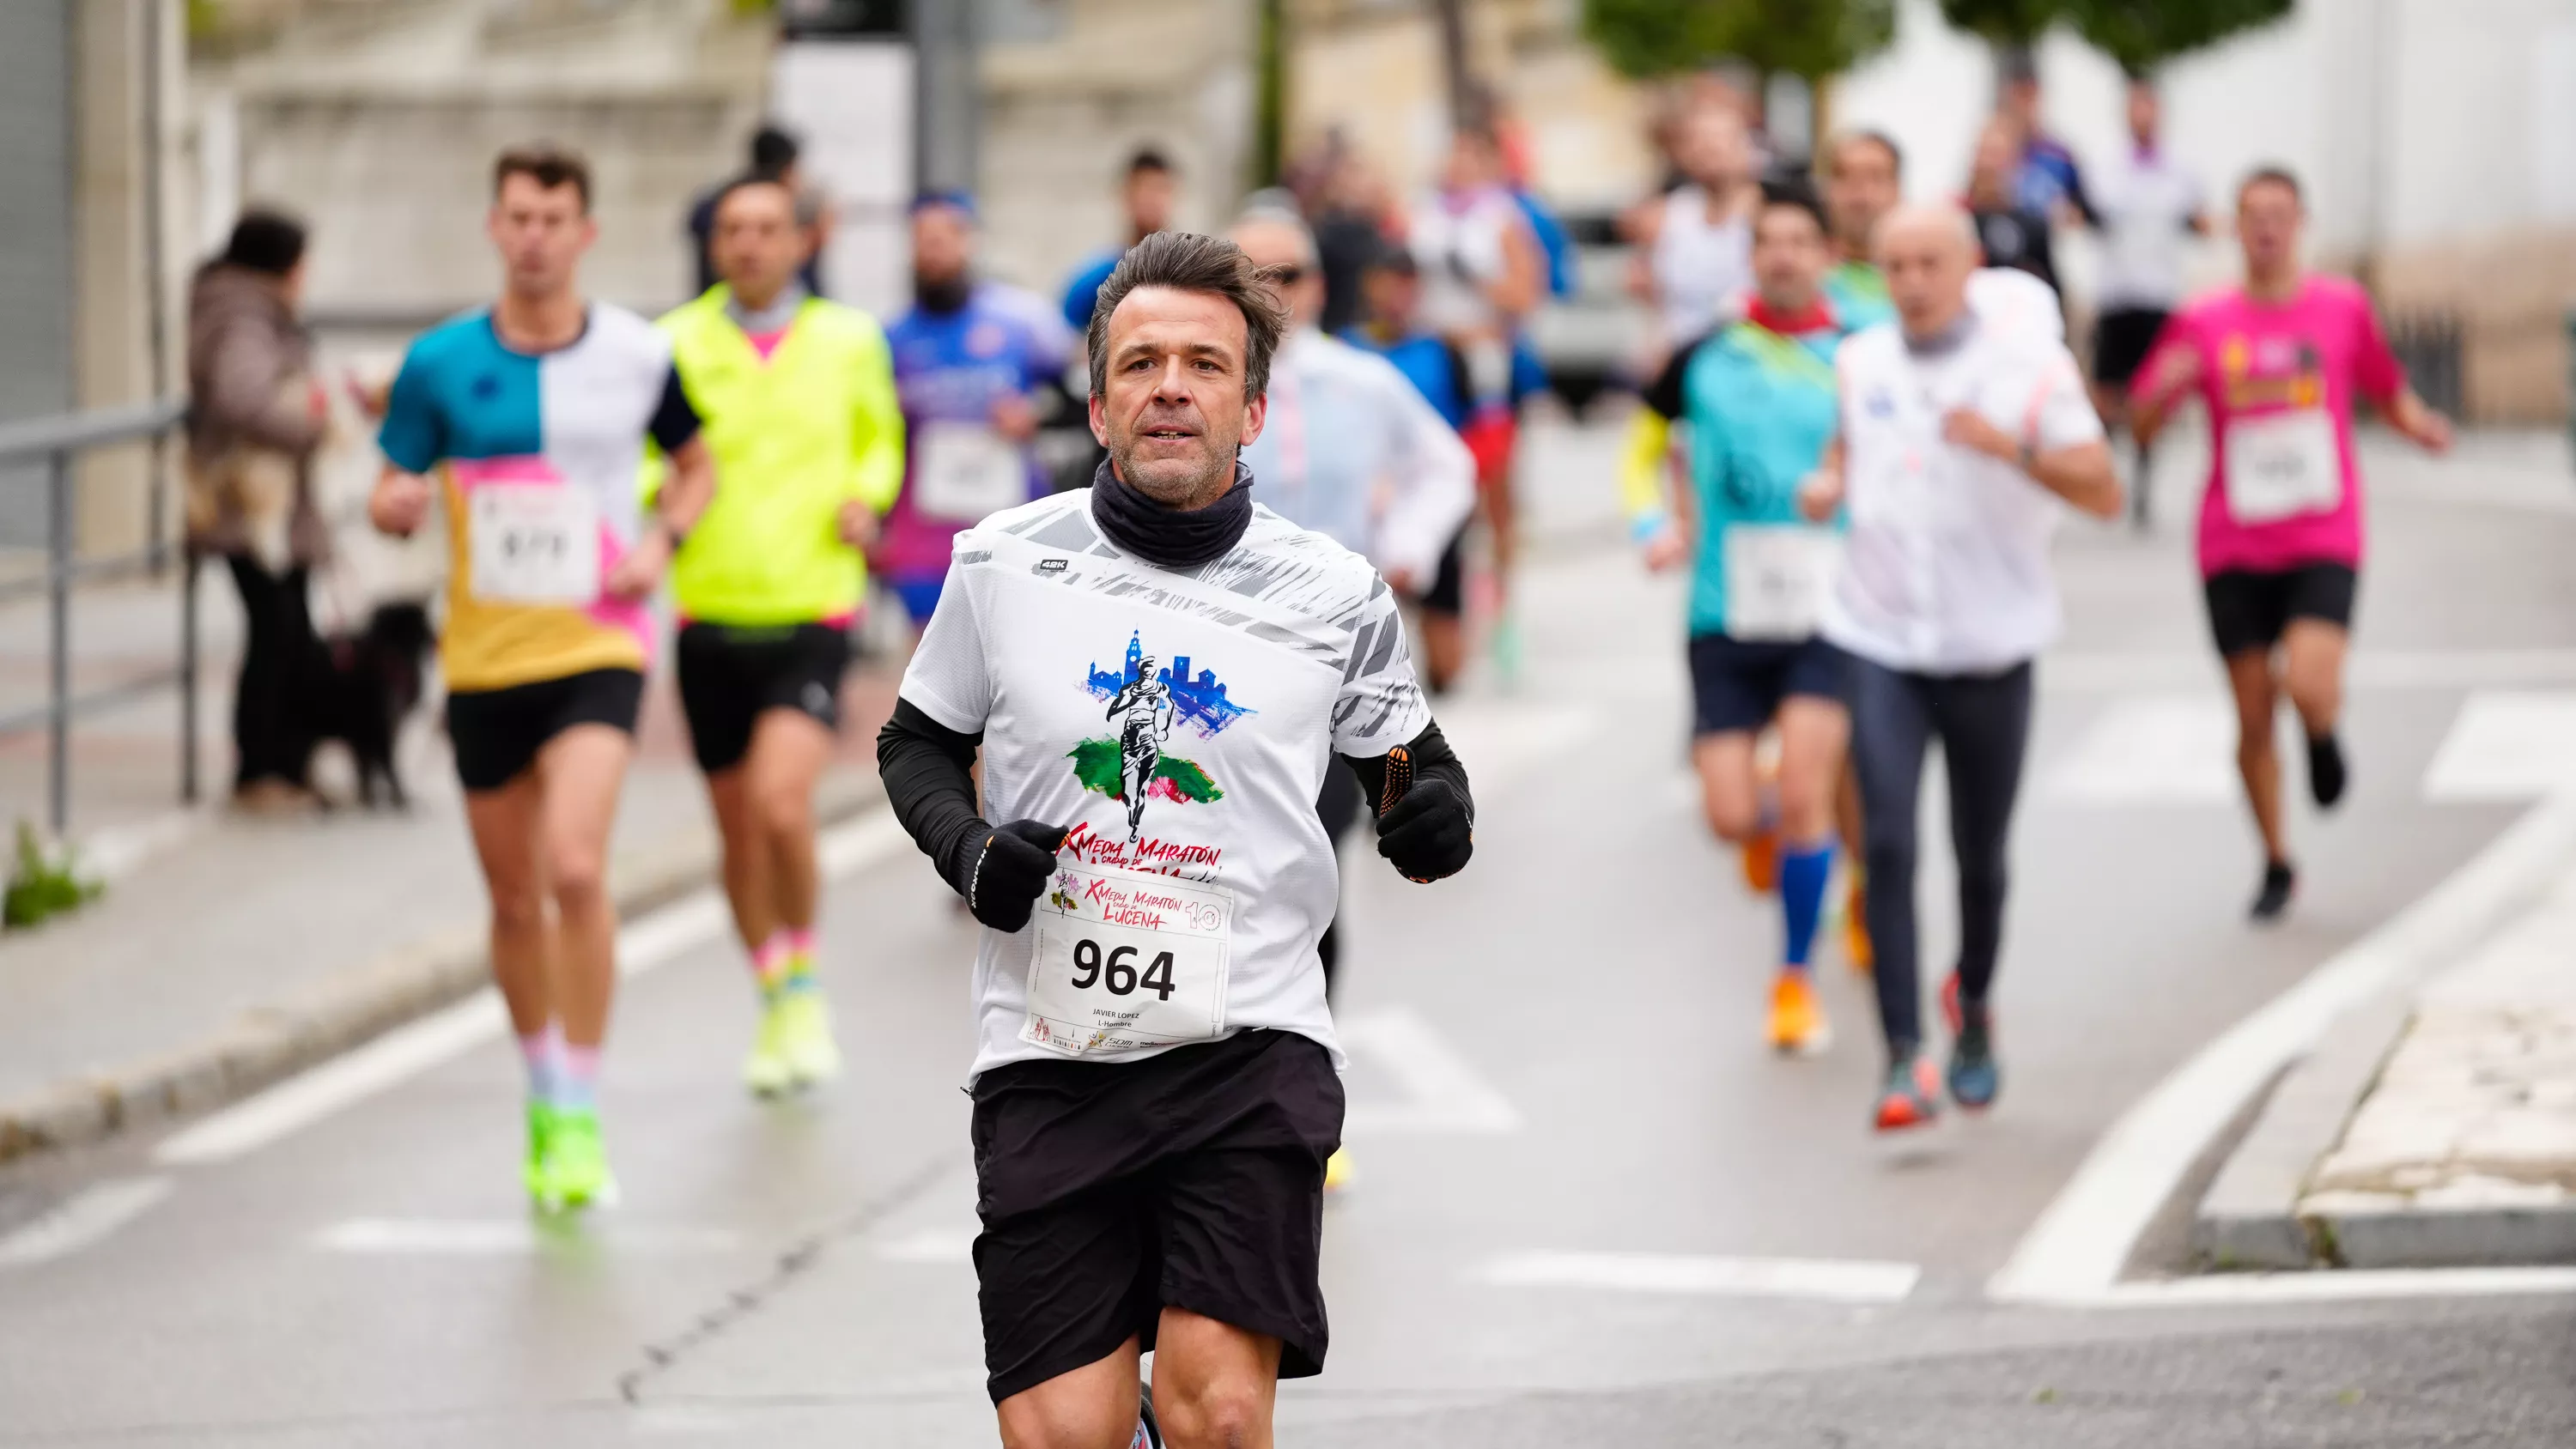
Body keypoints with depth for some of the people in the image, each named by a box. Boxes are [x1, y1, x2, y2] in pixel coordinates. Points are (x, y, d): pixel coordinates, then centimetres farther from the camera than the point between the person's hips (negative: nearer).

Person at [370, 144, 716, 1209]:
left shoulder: (638, 355, -1)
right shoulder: (441, 362, 0)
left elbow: (696, 464, 16)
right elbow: (392, 495, 6)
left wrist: (660, 540, -4)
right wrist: (394, 503, -19)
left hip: (596, 649, -2)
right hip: (482, 656, 2)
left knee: (575, 866, -22)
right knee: (514, 898, 11)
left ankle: (582, 1116, -12)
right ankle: (543, 1094, 34)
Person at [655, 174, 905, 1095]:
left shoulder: (849, 339, 3)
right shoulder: (676, 344, -1)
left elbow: (880, 437, 20)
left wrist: (867, 496, -1)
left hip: (811, 617, -1)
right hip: (712, 618, 2)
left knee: (780, 802, -21)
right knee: (740, 835, 10)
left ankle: (804, 986, 2)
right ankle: (776, 1008, 31)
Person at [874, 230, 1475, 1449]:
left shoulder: (1335, 595, 3)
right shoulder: (1002, 563, 4)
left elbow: (1401, 763, 16)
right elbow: (916, 745, 17)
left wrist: (1432, 816, -7)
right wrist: (967, 850, -3)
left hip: (1250, 1043, -1)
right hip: (1049, 1060, 1)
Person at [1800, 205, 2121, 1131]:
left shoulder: (2031, 366, -7)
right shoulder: (1860, 363, 5)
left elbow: (2105, 495, -13)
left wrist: (2011, 447, -28)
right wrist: (1827, 484, 2)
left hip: (1991, 647, -1)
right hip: (1879, 641, 2)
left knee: (1980, 855, 10)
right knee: (1888, 844, -14)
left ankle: (1973, 1006, 39)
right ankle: (1904, 1060, -14)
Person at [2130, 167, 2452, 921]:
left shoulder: (2343, 308, 2)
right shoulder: (2203, 323, 1)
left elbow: (2387, 390, 15)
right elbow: (2141, 426, 4)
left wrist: (2417, 423, -7)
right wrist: (2168, 387, -18)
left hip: (2322, 541, -1)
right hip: (2235, 551, 1)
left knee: (2309, 687, -22)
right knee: (2253, 719, 3)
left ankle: (2324, 735, 16)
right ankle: (2276, 865, 22)